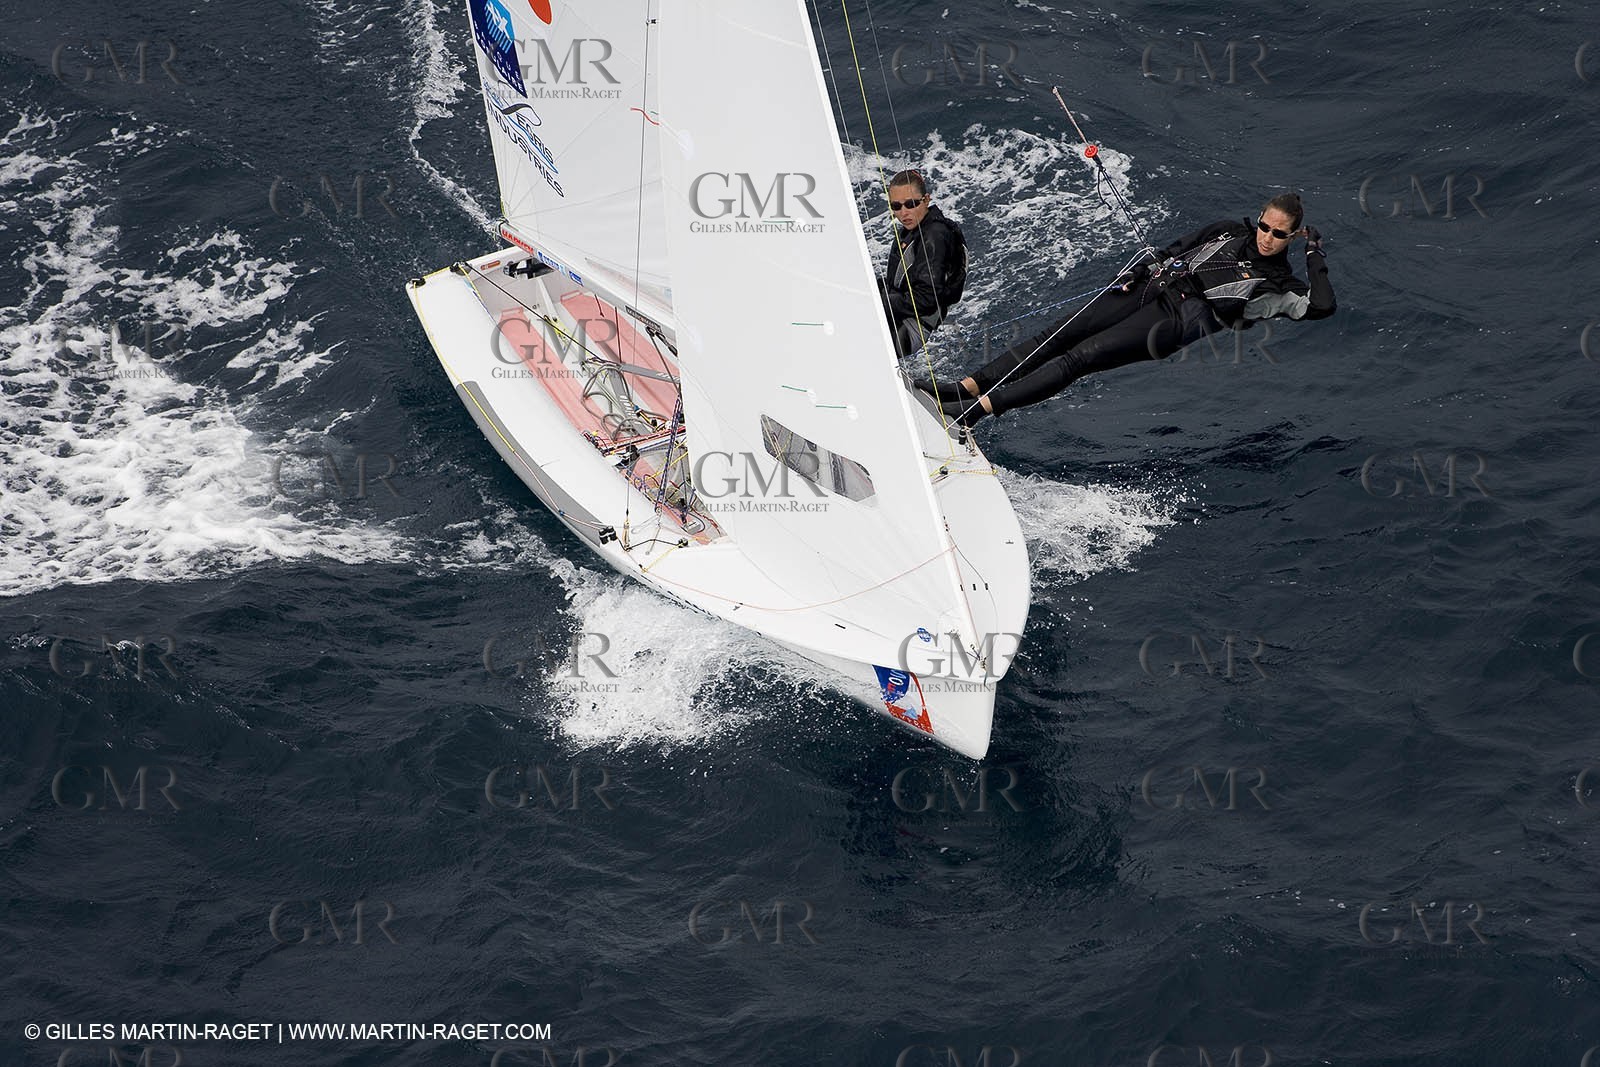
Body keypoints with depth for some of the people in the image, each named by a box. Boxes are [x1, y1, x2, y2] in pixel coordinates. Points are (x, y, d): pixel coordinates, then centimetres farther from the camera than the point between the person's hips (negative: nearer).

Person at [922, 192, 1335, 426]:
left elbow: (1320, 306, -9)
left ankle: (977, 410, -31)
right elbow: (1175, 250, 26)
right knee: (1059, 334, -11)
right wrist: (1137, 273, 11)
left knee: (1079, 357, -21)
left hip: (1177, 319, -6)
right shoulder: (1229, 232, 20)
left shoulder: (1277, 287, 5)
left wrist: (1316, 257, -3)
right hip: (1152, 287, 6)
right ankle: (964, 387, -16)